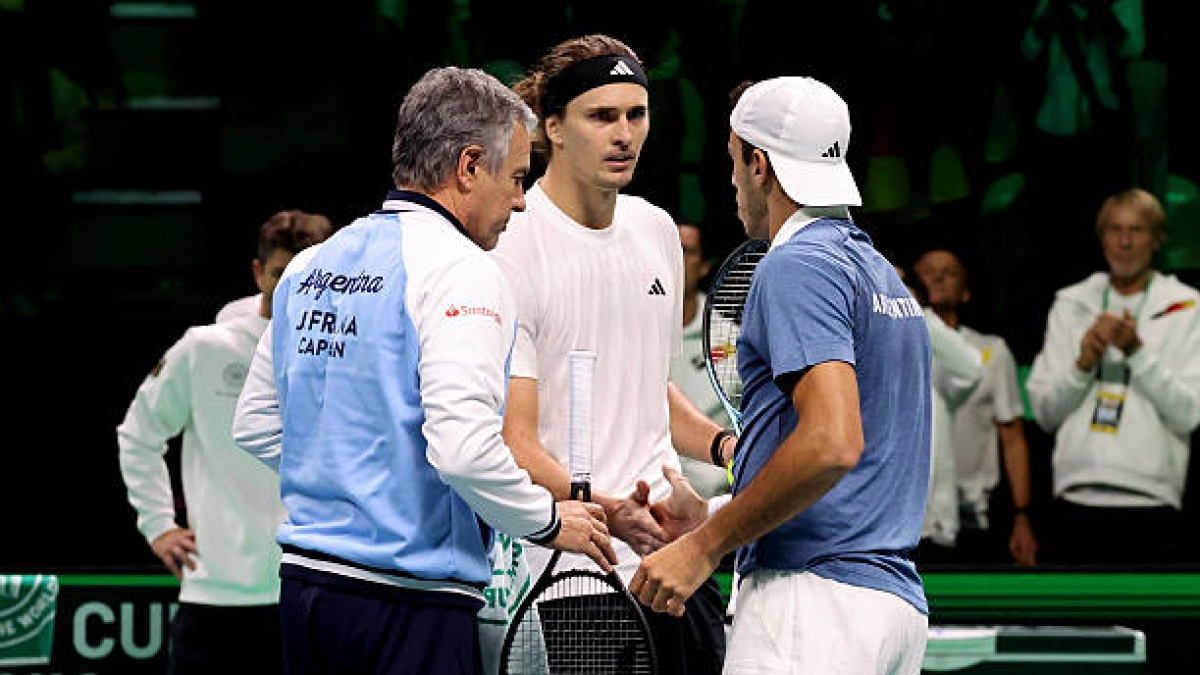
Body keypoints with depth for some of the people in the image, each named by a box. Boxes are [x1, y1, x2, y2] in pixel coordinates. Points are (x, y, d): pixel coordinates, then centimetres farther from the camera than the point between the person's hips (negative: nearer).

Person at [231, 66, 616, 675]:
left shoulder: (311, 265, 13)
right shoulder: (460, 270, -12)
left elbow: (255, 424, 20)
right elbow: (463, 447, -22)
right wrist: (550, 522, -6)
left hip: (302, 579, 8)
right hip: (409, 601, -8)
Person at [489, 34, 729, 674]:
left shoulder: (657, 230, 12)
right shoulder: (510, 250, -12)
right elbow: (515, 443, -17)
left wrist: (724, 444, 10)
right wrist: (608, 512, -32)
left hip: (671, 560, 7)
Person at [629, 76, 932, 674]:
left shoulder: (796, 266, -8)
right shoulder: (882, 272, 22)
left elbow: (832, 443, -21)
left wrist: (706, 547, -15)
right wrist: (714, 522, 25)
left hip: (813, 597, -10)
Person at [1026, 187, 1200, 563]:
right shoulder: (1070, 305, 16)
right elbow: (1044, 411, 10)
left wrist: (1136, 350, -12)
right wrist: (1084, 363, -6)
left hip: (1149, 502, -3)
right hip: (1075, 500, 3)